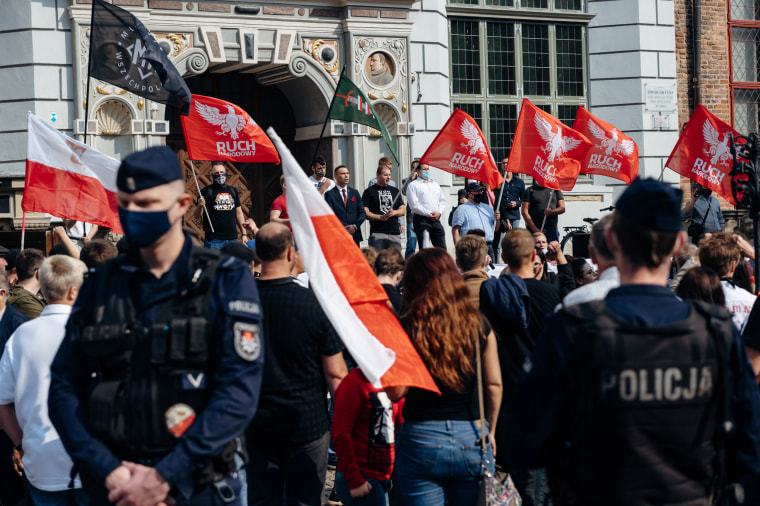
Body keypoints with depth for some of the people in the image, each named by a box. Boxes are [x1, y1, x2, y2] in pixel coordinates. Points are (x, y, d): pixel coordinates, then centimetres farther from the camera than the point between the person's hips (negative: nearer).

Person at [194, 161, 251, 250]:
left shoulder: (233, 190, 15)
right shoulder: (207, 191, -1)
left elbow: (239, 213, 20)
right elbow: (196, 216, -3)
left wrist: (244, 233, 14)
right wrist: (200, 206, -25)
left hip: (232, 239, 5)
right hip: (213, 240, -5)